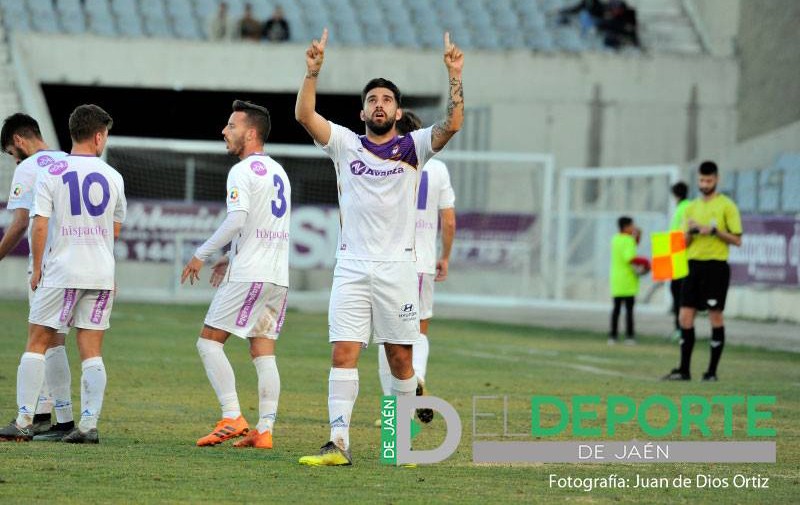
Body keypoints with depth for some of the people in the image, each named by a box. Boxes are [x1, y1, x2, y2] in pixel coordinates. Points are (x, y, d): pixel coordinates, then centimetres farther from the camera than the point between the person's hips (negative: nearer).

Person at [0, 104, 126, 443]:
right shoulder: (112, 177, 4)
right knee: (92, 350, 5)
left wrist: (37, 269, 2)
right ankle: (89, 425, -1)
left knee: (37, 343, 6)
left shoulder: (51, 174, -5)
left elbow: (39, 226, -8)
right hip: (102, 272, 2)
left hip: (62, 271, -2)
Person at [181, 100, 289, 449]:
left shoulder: (242, 172, -9)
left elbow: (237, 220, -21)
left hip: (248, 275, -8)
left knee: (209, 341, -2)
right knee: (263, 351, 7)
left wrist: (201, 255, -14)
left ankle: (232, 419, -10)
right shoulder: (278, 172, 18)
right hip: (278, 275, 8)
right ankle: (264, 430, 0)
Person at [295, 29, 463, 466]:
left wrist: (455, 77, -20)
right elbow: (304, 115, -4)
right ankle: (339, 443, -11)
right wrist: (313, 71, -17)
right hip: (352, 268, 0)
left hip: (397, 267, 0)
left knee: (400, 359, 4)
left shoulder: (412, 147, 6)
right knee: (343, 354, -9)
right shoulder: (345, 145, 8)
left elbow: (452, 124, -10)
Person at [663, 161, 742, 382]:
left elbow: (737, 240, -5)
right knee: (685, 317, 0)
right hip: (693, 265, 5)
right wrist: (690, 232, -5)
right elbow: (684, 243, 16)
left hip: (716, 266, -5)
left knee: (715, 317, -2)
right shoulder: (692, 207, 15)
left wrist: (714, 231, -16)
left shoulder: (726, 205, -1)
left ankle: (712, 371, 4)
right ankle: (684, 370, 4)